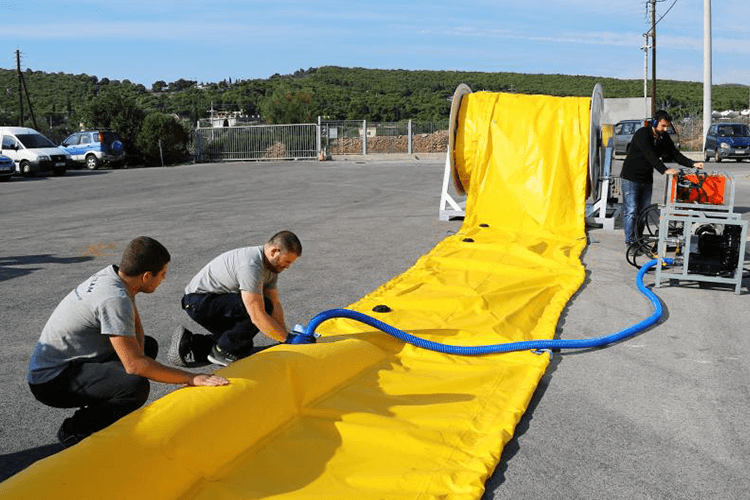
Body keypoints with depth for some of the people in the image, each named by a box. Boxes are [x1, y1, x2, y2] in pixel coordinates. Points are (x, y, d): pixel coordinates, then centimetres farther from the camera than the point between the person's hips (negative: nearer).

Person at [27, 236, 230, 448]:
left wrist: (137, 358, -7)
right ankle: (73, 430, -7)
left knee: (149, 345, 15)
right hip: (50, 382, -10)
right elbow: (134, 364, -30)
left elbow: (136, 327, 13)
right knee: (136, 387, -32)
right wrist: (192, 378, -25)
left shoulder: (112, 275, 0)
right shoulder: (115, 299, -28)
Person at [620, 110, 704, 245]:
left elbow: (675, 154, 4)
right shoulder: (642, 134, -19)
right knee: (631, 211, -9)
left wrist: (692, 164, -11)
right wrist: (664, 170, -41)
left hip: (646, 179, 7)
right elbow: (650, 156, -30)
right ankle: (630, 242, -7)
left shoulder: (664, 137, 4)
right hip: (631, 178, -7)